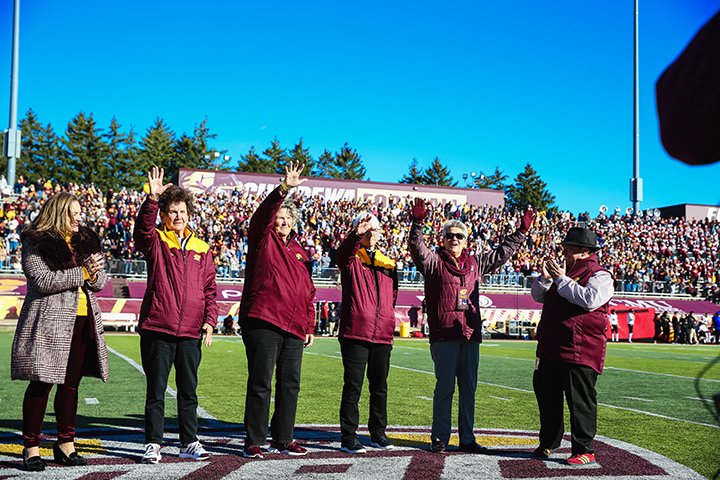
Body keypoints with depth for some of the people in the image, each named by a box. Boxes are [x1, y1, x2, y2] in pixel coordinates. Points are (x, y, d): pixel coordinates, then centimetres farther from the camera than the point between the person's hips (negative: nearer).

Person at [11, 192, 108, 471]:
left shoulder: (86, 241, 15)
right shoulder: (36, 243, -4)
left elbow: (101, 281, 14)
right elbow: (42, 280, -17)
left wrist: (95, 276, -9)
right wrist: (82, 273, -16)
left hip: (83, 322, 6)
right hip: (49, 322, -6)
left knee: (71, 384, 10)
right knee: (41, 384, -2)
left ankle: (66, 444, 18)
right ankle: (31, 447, 5)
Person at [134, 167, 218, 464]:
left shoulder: (201, 248, 13)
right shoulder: (155, 242, 3)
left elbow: (210, 288, 12)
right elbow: (143, 227, -21)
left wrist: (210, 320, 2)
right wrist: (152, 199, -36)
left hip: (191, 332, 3)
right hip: (158, 328, -3)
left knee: (189, 390, 11)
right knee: (156, 390, 4)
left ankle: (189, 443, 21)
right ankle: (153, 444, 13)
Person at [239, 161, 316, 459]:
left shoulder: (300, 253, 21)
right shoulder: (263, 241, 6)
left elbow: (308, 293, 22)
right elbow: (264, 213, -14)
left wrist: (309, 326, 16)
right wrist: (284, 189, -27)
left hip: (293, 328, 6)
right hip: (262, 322, -6)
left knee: (290, 385, 8)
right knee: (260, 384, -4)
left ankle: (282, 440, 18)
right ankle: (254, 442, 4)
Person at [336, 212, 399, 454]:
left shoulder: (388, 264, 18)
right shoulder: (350, 259, 3)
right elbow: (343, 252, -22)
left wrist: (388, 320, 11)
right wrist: (356, 234, -41)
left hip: (382, 335, 5)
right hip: (355, 333, -5)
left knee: (380, 387, 12)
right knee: (353, 387, -3)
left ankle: (378, 433, 24)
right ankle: (348, 438, 2)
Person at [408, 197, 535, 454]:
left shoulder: (475, 264, 16)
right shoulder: (434, 262, 1)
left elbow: (502, 252, 26)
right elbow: (417, 247, -16)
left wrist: (522, 231, 27)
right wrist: (418, 223, -31)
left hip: (470, 335, 5)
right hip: (444, 335, -5)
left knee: (468, 388, 9)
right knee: (444, 387, -2)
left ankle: (467, 439, 17)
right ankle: (439, 438, 7)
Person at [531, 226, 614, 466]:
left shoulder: (600, 276, -6)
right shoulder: (561, 268, 17)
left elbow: (589, 299, -24)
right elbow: (538, 296, 16)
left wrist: (561, 279, -18)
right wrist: (545, 278, -4)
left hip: (581, 351, -8)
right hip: (550, 347, 8)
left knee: (580, 401, -3)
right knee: (546, 395, 16)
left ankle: (584, 450, 5)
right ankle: (548, 442, 31)